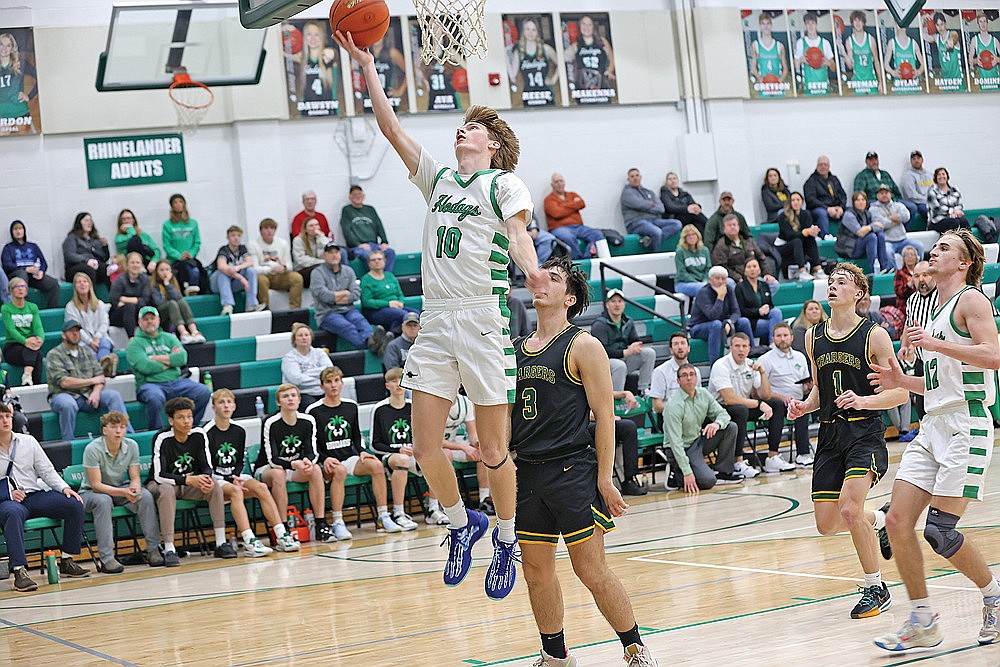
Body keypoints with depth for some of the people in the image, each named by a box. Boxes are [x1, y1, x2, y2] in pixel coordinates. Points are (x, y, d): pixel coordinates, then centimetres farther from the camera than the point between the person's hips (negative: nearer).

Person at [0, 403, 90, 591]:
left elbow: (47, 470, 14)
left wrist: (65, 488, -2)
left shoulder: (28, 441, 13)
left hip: (36, 495, 5)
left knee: (74, 504, -17)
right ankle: (19, 572, -47)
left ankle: (67, 561, -8)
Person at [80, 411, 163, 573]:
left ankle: (153, 549, -16)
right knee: (103, 501, -38)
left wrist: (135, 488, -28)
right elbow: (96, 485, -23)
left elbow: (135, 477, -3)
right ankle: (106, 559, -38)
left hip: (120, 489, 4)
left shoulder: (131, 446, -8)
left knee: (146, 496, -23)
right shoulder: (93, 449, -23)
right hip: (90, 493, -4)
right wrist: (123, 492, -35)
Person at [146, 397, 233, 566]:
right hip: (161, 483, -4)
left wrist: (206, 479, -29)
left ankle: (221, 543, -20)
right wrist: (189, 480, -36)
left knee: (215, 486, -22)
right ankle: (169, 549, -37)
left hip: (191, 481, 4)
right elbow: (159, 475, -25)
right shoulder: (162, 439, -21)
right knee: (166, 491, -38)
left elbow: (206, 466, -4)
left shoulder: (199, 434, -9)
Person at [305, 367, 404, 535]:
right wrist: (324, 459, -18)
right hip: (327, 463, -4)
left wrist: (361, 452, 1)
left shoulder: (351, 406, 12)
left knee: (376, 465, -22)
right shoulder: (313, 411, -3)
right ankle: (337, 523, -37)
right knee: (339, 470, -37)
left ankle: (383, 517, -18)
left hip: (349, 458, 5)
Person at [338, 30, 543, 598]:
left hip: (484, 320, -5)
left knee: (494, 450, -1)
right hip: (436, 322, 5)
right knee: (426, 449, 0)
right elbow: (392, 128, 19)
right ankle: (462, 523, 24)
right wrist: (365, 64, 17)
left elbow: (518, 232, -15)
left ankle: (507, 541, 18)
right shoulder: (439, 178, 18)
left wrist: (532, 271, -36)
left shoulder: (504, 182, 3)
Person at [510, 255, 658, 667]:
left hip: (573, 470, -6)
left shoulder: (583, 346, -4)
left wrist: (605, 479, -12)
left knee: (591, 571, -4)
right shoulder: (513, 351, 12)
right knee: (536, 571, 9)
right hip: (528, 473, 6)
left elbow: (604, 416, -7)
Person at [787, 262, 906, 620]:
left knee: (849, 508, -23)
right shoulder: (814, 336, 9)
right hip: (830, 434, 6)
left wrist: (863, 400, -23)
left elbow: (900, 392, -6)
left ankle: (876, 589, -5)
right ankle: (880, 520, 36)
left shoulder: (874, 335, -7)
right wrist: (804, 407, 1)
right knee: (827, 524, 3)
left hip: (866, 432, -6)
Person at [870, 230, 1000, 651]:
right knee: (897, 521, -1)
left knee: (939, 532, -10)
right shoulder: (934, 308, 22)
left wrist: (935, 343, -22)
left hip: (966, 427, -9)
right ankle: (923, 622, 7)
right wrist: (903, 382, 12)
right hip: (932, 426, 9)